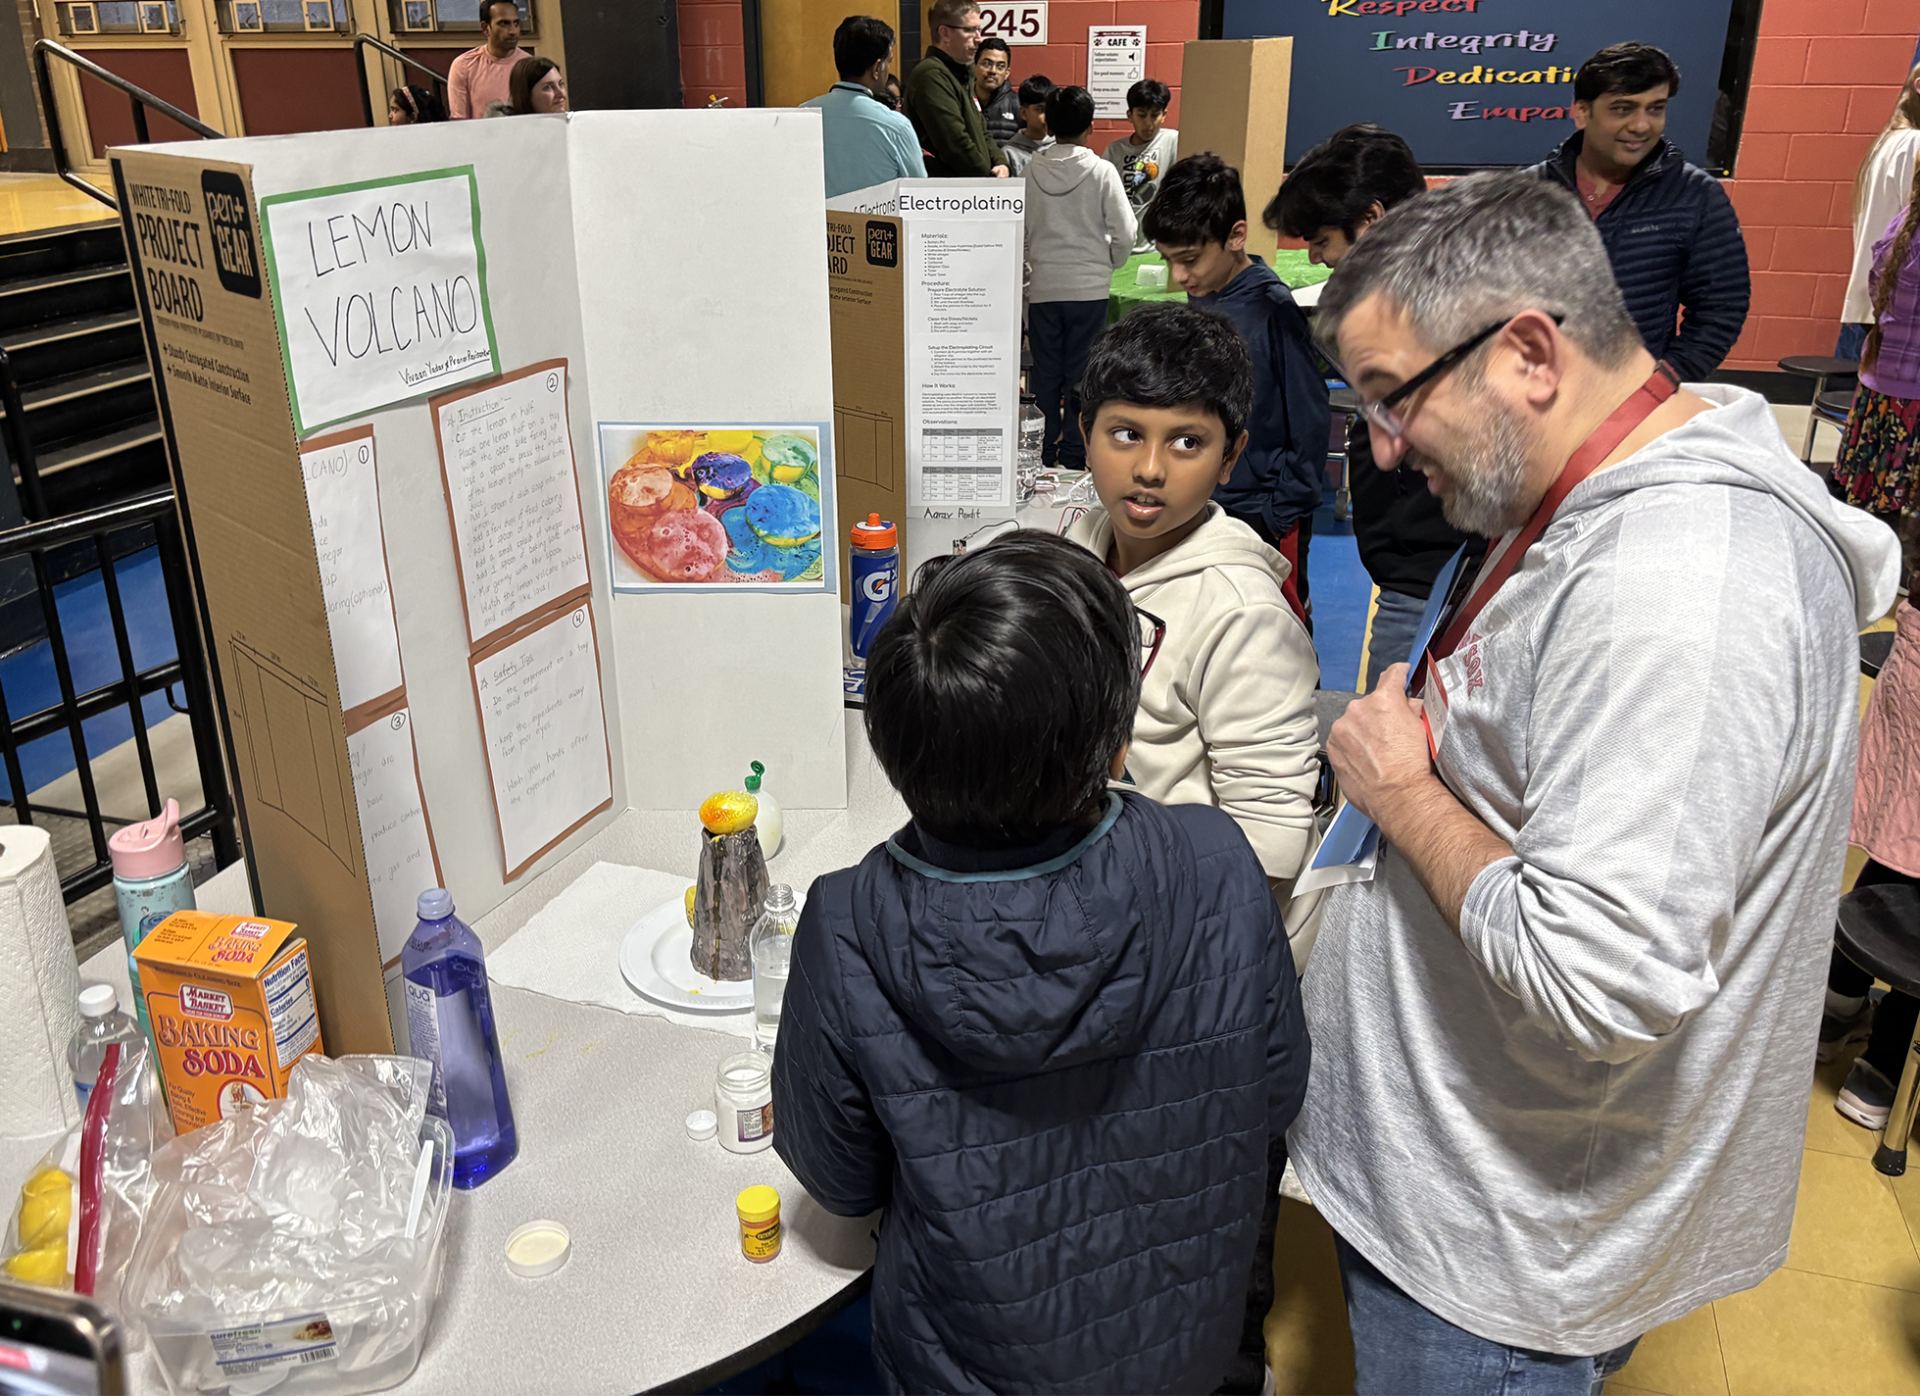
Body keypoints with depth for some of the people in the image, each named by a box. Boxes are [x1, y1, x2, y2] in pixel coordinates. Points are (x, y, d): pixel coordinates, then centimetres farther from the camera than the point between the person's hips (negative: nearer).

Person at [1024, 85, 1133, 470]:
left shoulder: (1032, 170, -2)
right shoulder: (1101, 171, -8)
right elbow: (1124, 234, -7)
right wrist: (1108, 264, 12)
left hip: (1042, 287, 2)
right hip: (1088, 286, -2)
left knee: (1045, 375, 11)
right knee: (1081, 376, 6)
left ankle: (1044, 455, 17)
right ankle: (1073, 459, 9)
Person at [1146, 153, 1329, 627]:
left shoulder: (1274, 310, -16)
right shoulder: (1200, 303, 5)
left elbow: (1310, 424, -14)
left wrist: (1279, 516, -13)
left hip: (1264, 516, -7)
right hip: (1206, 507, 7)